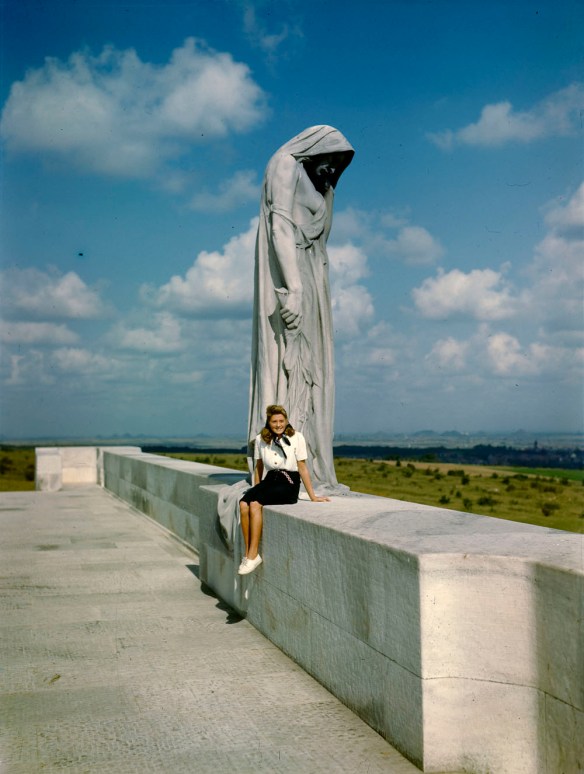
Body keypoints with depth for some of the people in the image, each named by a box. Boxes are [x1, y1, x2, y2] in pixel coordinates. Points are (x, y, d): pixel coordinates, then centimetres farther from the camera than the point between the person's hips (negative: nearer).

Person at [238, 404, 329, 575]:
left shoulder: (296, 438, -1)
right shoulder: (260, 440, 9)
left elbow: (302, 467, 1)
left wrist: (313, 496, 0)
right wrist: (256, 491, 11)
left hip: (289, 484, -4)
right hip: (268, 481, 4)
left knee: (255, 505, -30)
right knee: (243, 504, -28)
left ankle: (253, 556, -25)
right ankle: (247, 552, -23)